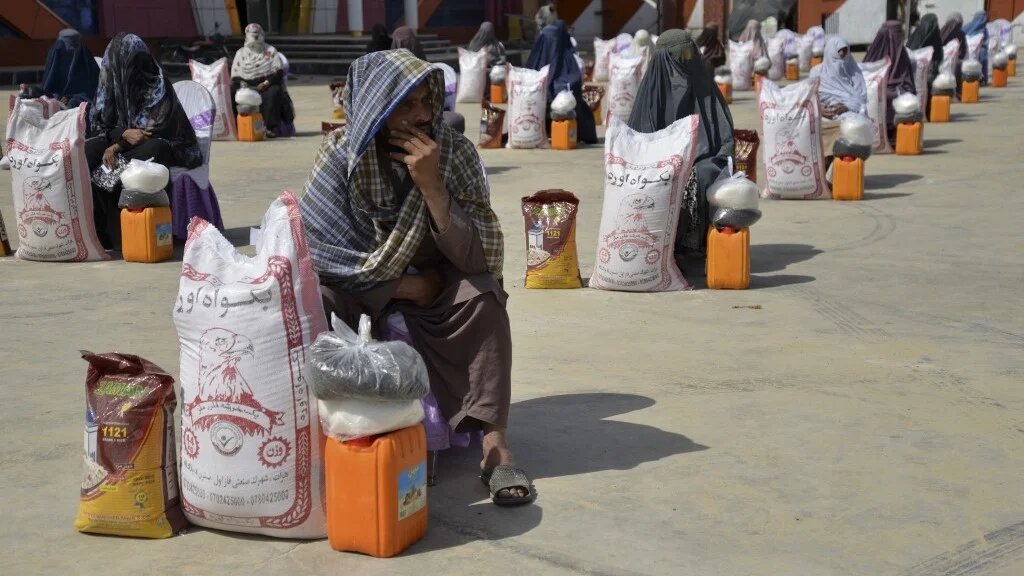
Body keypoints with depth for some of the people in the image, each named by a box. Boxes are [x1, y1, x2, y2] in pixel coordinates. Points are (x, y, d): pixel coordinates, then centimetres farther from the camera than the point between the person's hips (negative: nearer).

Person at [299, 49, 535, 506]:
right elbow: (317, 253, -16)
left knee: (483, 295, -30)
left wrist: (431, 186, -32)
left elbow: (481, 259, -23)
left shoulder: (455, 153, -16)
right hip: (362, 298, 0)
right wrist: (407, 286, -17)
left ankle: (494, 443, -27)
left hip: (434, 292, 0)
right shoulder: (341, 156, -16)